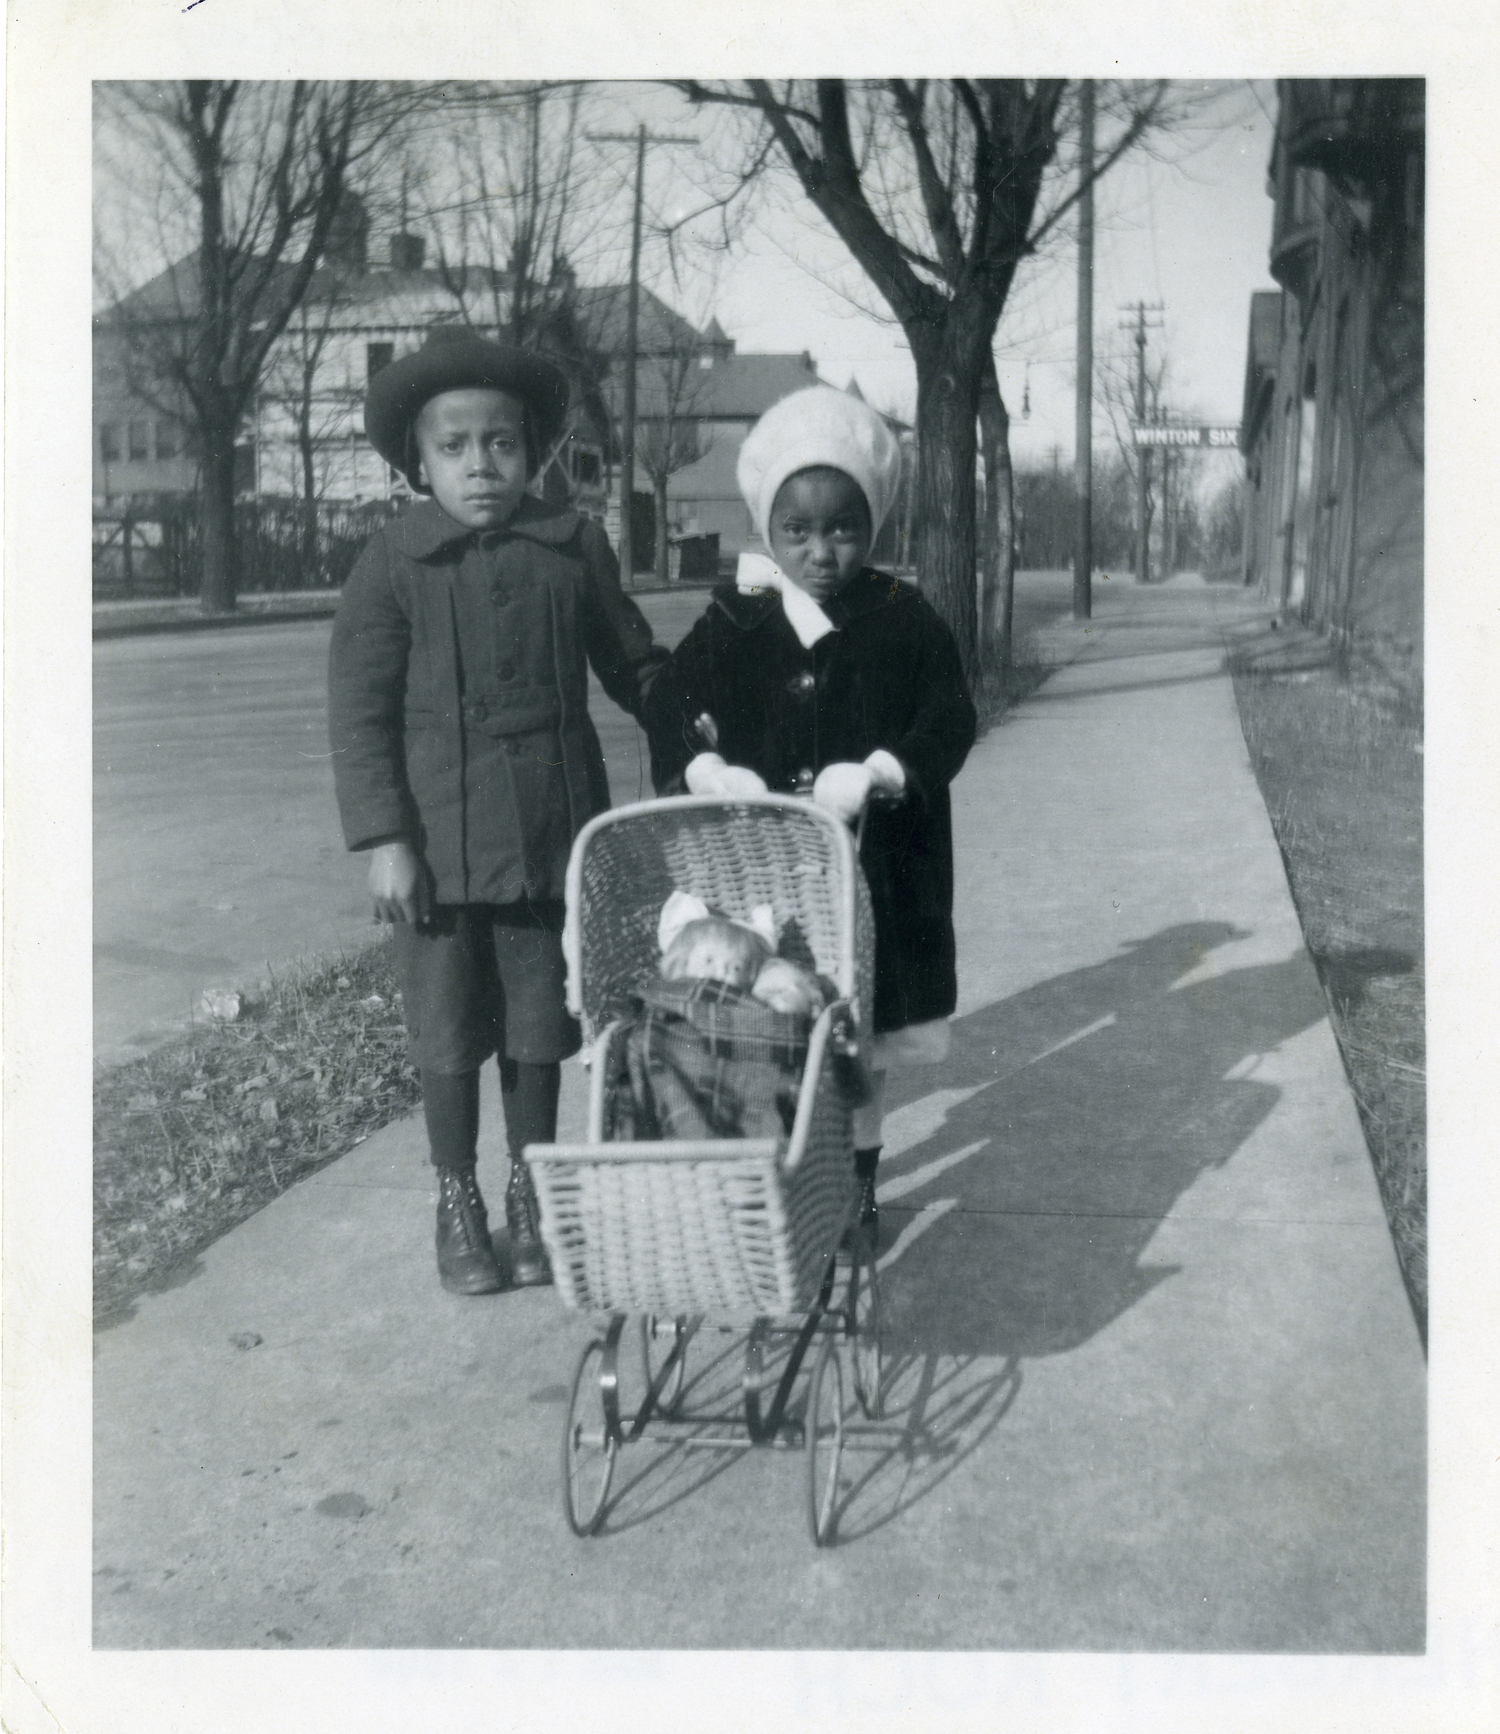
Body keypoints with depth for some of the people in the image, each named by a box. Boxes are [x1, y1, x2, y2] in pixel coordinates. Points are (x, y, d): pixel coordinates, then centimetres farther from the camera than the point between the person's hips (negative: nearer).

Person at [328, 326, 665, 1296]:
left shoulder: (575, 548, 1)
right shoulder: (394, 565, -5)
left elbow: (633, 667, 11)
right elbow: (360, 709, -5)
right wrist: (384, 839, -10)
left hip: (555, 834, 2)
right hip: (440, 843, -1)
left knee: (539, 1031, 13)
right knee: (449, 1036, 10)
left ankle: (532, 1195, 30)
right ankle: (458, 1203, 28)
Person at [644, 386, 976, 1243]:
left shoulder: (904, 619, -2)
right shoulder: (736, 619, 2)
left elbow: (950, 717, -8)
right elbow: (671, 701, -1)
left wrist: (880, 772, -26)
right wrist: (704, 766, -21)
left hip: (875, 866, 0)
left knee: (863, 1039, 12)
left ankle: (858, 1180, 29)